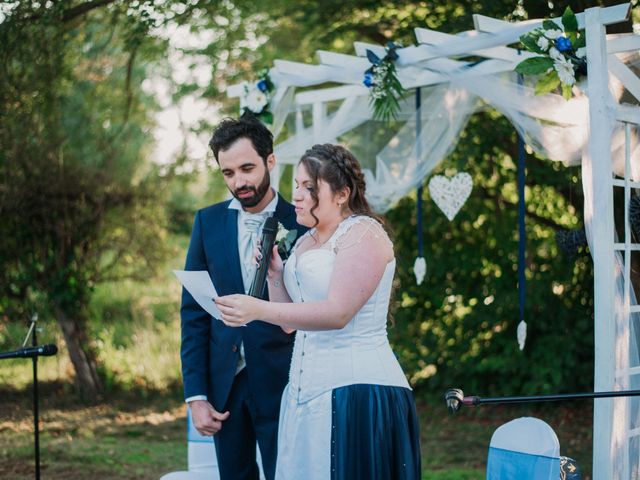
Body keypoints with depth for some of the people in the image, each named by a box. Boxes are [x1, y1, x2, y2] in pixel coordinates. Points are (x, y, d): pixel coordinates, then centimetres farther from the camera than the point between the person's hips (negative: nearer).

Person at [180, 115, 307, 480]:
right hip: (224, 382, 3)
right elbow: (193, 312, 4)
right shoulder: (208, 222, 5)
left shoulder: (301, 224, -4)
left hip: (281, 382, -3)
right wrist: (196, 395, -1)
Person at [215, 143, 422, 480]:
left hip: (356, 390, -8)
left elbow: (339, 312, -20)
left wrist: (258, 310, -26)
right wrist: (274, 275, 2)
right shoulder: (305, 241, 18)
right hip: (307, 390, 8)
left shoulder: (364, 233, -8)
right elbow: (289, 323, 19)